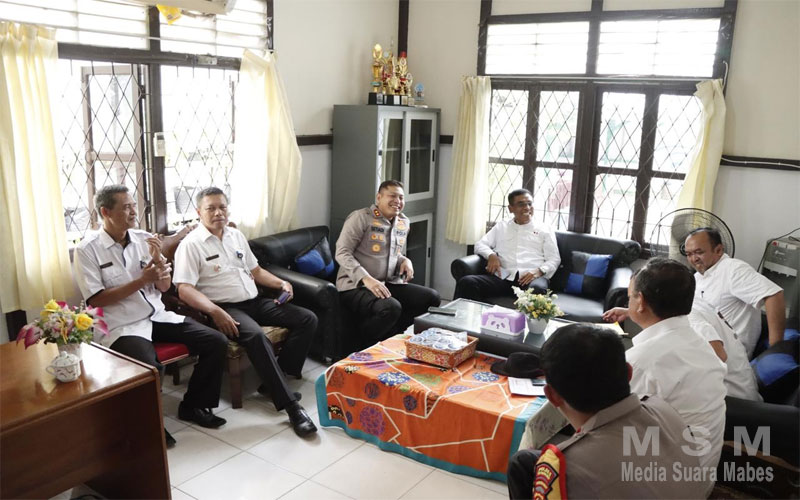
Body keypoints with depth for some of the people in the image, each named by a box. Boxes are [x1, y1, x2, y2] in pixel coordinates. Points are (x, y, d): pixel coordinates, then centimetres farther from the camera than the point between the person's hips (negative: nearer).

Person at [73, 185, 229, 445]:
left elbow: (164, 286, 11)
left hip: (158, 316, 6)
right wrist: (141, 281, -16)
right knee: (150, 368, -35)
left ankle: (193, 405, 11)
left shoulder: (144, 239, 8)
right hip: (122, 326, -6)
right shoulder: (87, 249, -5)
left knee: (217, 342, -8)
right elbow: (96, 300, -11)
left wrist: (158, 258, -9)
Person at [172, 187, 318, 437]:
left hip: (255, 302, 8)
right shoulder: (191, 244, -6)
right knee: (255, 335, -37)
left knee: (308, 319, -7)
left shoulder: (236, 235, 15)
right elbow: (184, 290, -15)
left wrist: (281, 283, 6)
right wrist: (215, 311, -30)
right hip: (226, 308, -7)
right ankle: (291, 405, -33)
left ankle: (275, 379, -6)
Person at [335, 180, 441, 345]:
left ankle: (389, 333, -4)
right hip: (356, 286, -7)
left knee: (432, 298, -9)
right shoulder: (361, 217, -8)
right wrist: (367, 279, -27)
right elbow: (342, 253, -14)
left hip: (389, 284, 7)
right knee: (391, 307, -35)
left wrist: (405, 260, 3)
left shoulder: (403, 223, 15)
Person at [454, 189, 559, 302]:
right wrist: (491, 255, -4)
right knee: (467, 282, -27)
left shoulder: (545, 231, 19)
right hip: (503, 277, 1)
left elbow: (554, 259, 12)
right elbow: (480, 245, 20)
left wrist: (539, 271, -10)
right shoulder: (501, 227, 26)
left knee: (537, 289, -41)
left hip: (531, 277, -1)